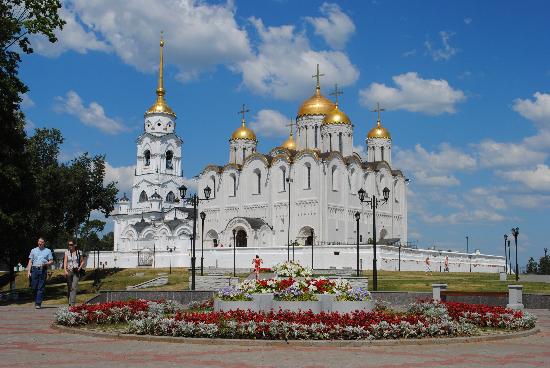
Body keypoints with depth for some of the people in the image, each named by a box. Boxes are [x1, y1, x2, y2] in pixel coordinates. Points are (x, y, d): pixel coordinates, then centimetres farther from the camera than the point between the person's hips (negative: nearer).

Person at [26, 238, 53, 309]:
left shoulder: (48, 251, 13)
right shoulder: (33, 250, 17)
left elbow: (51, 261, 9)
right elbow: (30, 261, 13)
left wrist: (46, 264, -12)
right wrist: (28, 271, 3)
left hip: (43, 270, -2)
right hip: (34, 269, 2)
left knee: (41, 288, -7)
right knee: (34, 287, 0)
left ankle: (38, 303, -8)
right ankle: (36, 301, 17)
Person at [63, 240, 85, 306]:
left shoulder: (79, 252, 4)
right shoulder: (67, 252, 4)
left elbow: (82, 261, 12)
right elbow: (65, 262, -5)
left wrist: (79, 268, -5)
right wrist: (65, 271, -18)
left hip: (76, 272, -1)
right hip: (69, 271, 1)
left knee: (74, 287, -13)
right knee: (69, 288, 7)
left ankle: (72, 303, -17)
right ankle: (69, 302, 23)